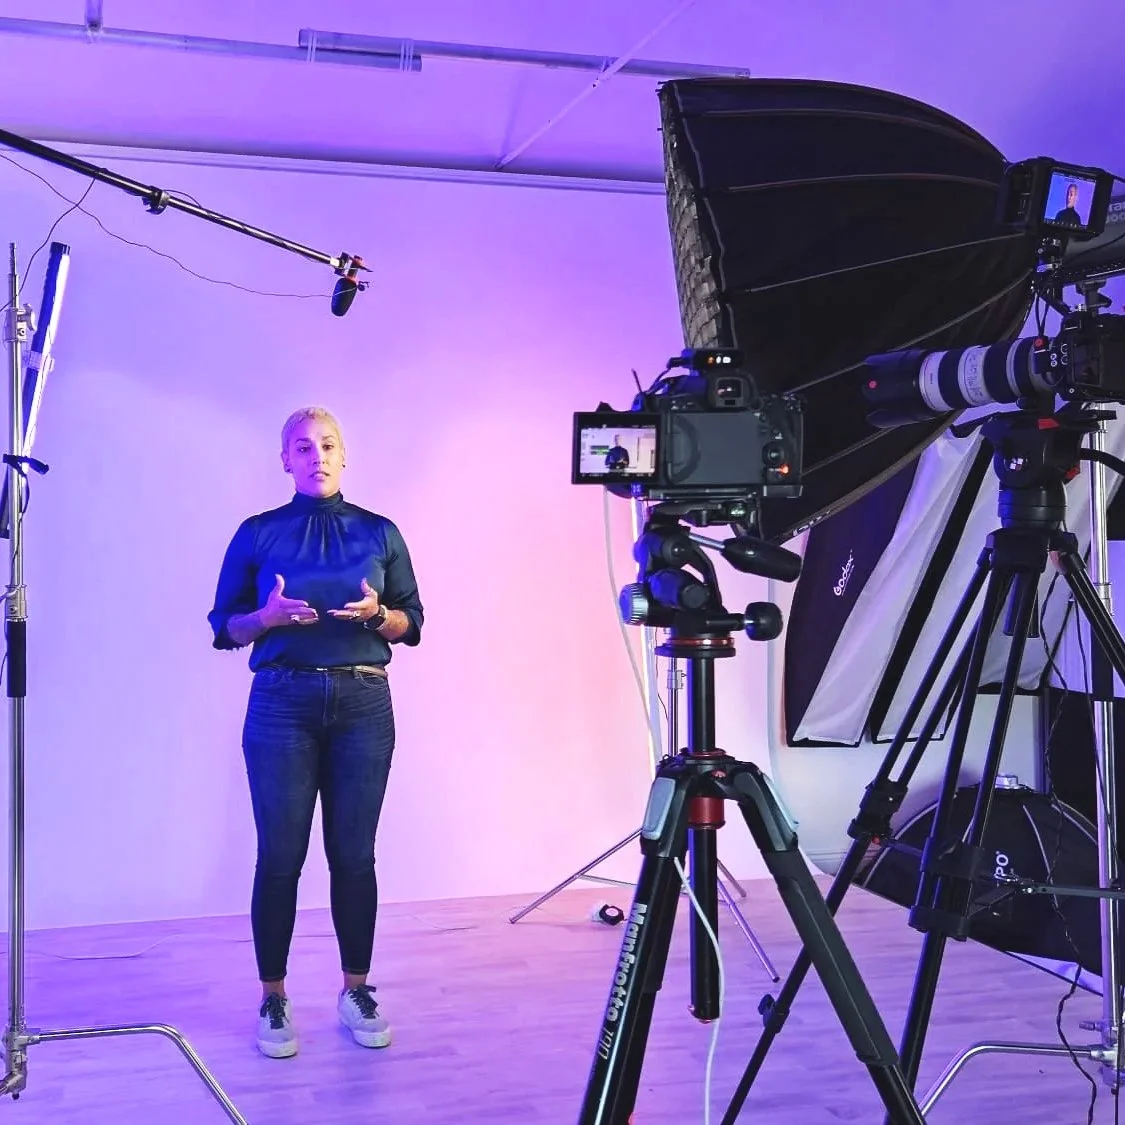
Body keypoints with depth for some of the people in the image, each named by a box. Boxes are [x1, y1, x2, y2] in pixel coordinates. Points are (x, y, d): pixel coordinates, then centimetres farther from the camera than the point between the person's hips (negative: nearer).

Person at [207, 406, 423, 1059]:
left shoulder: (380, 533, 9)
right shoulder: (258, 534, 6)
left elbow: (412, 624, 10)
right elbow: (226, 627, 7)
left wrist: (376, 614, -11)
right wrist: (269, 615, -13)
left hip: (363, 704, 1)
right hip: (282, 704, -1)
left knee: (354, 854, 4)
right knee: (281, 856, 1)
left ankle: (357, 991, 18)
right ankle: (274, 1000, 13)